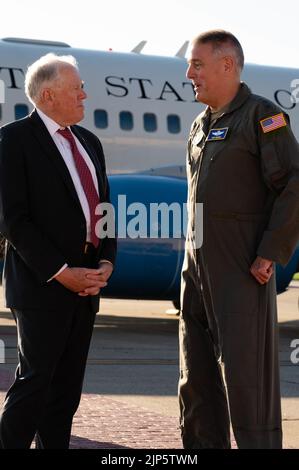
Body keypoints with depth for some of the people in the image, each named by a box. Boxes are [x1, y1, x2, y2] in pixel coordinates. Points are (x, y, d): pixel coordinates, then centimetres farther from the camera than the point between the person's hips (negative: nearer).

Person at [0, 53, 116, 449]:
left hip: (86, 284, 7)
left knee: (67, 387, 8)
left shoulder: (88, 142, 16)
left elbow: (104, 207, 17)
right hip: (42, 284, -7)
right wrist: (61, 272, -16)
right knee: (34, 382, -6)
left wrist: (106, 263, 0)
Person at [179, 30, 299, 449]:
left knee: (246, 373, -8)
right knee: (196, 375, 11)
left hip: (242, 273, -8)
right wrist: (194, 255, 16)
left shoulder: (261, 116, -8)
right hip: (198, 268, 8)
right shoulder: (201, 125, 17)